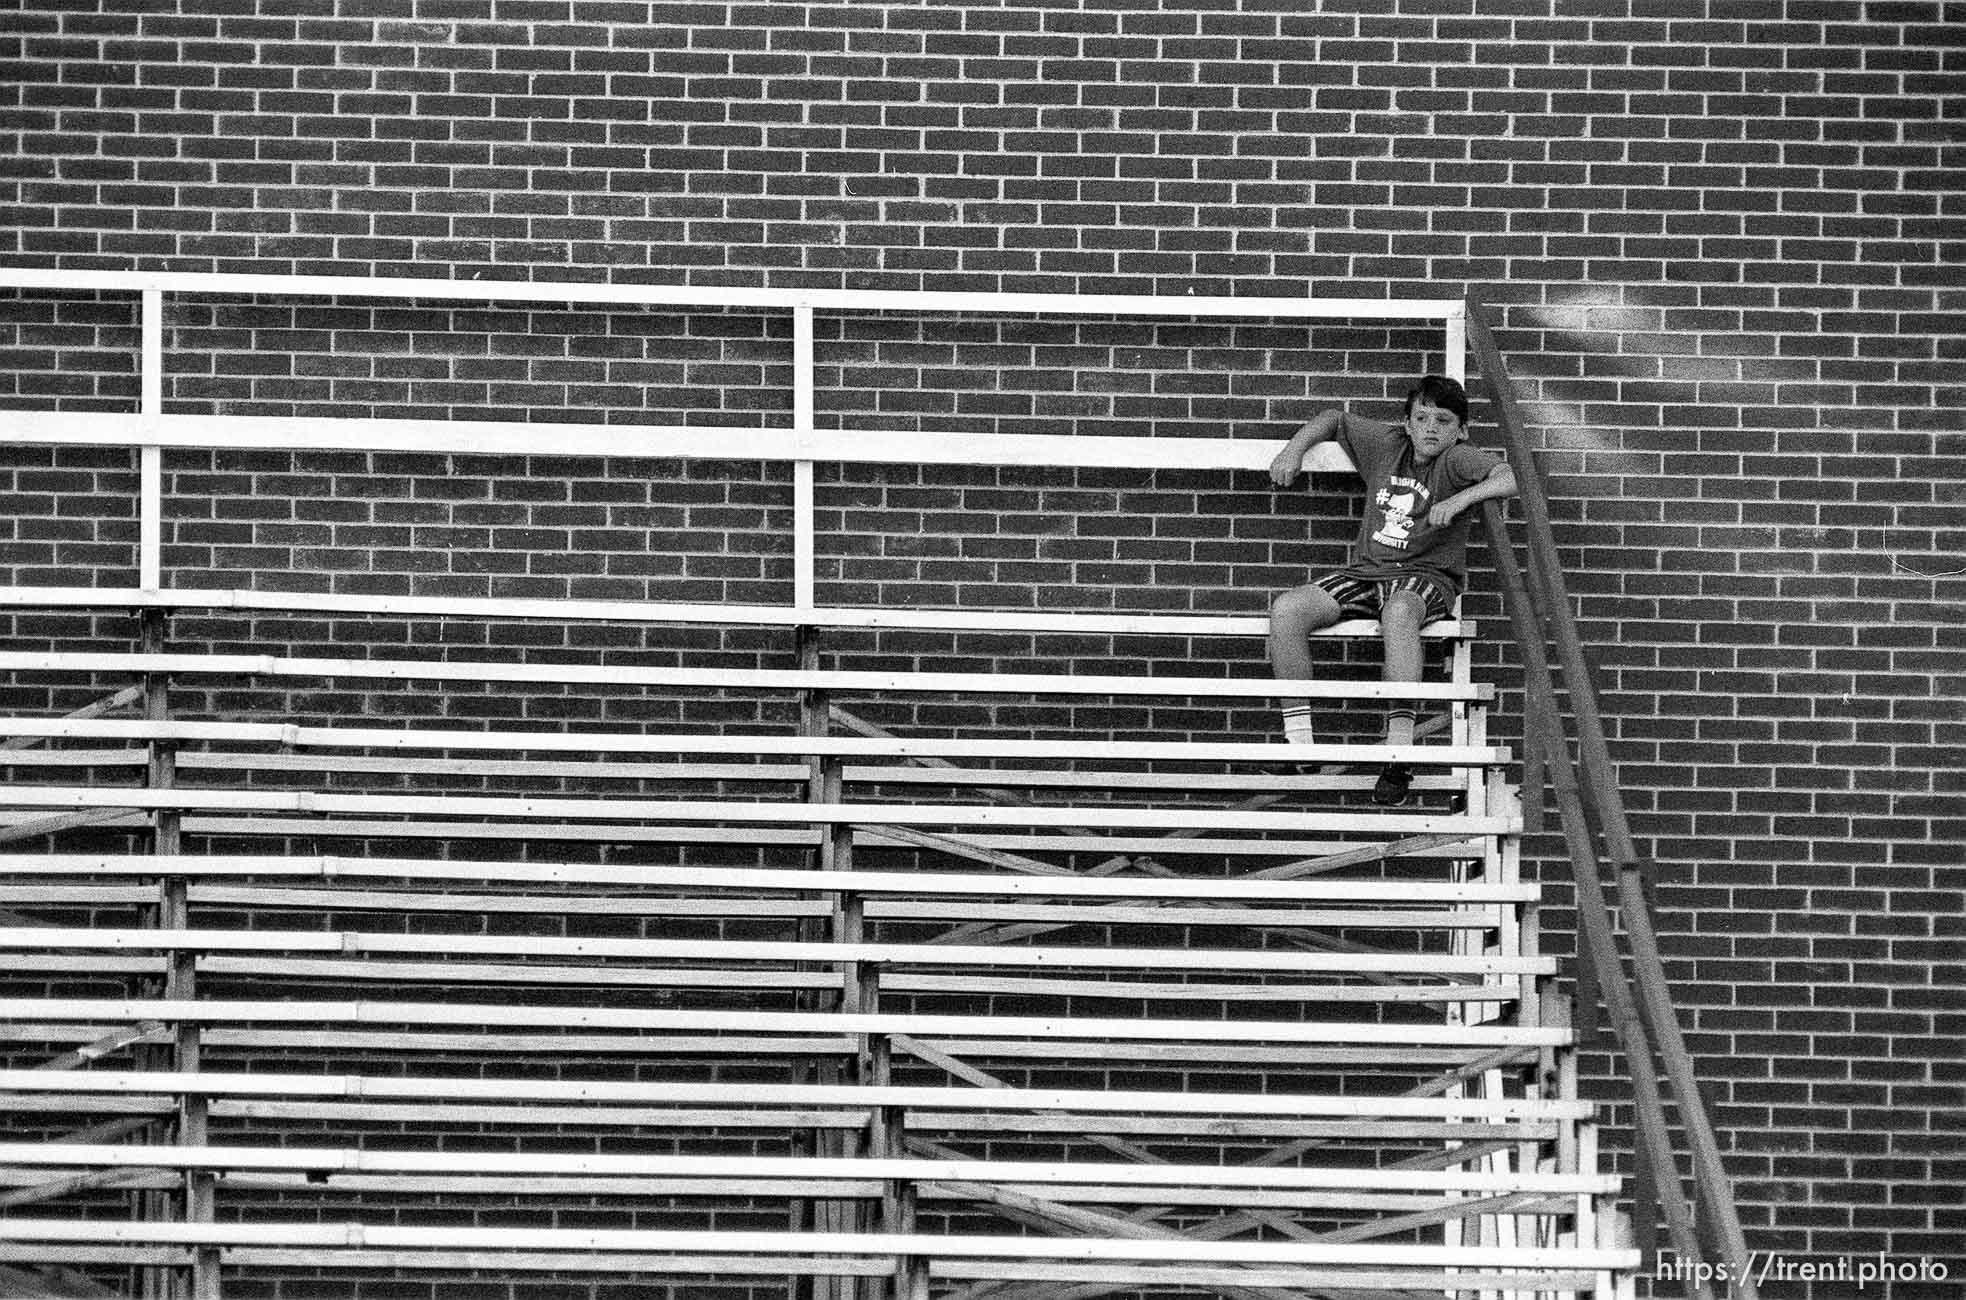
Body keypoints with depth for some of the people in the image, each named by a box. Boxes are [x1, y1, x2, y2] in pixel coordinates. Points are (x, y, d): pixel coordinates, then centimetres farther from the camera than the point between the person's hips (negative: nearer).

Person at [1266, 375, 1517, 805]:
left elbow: (1510, 477, -23)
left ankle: (1398, 755, -42)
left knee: (1399, 612, -42)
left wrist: (1461, 499, -34)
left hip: (1426, 577, -6)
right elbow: (1333, 418, 28)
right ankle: (1298, 740, -10)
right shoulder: (1385, 445, 11)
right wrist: (1295, 448, 13)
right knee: (1286, 610, -17)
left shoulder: (1457, 460, -5)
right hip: (1366, 571, 6)